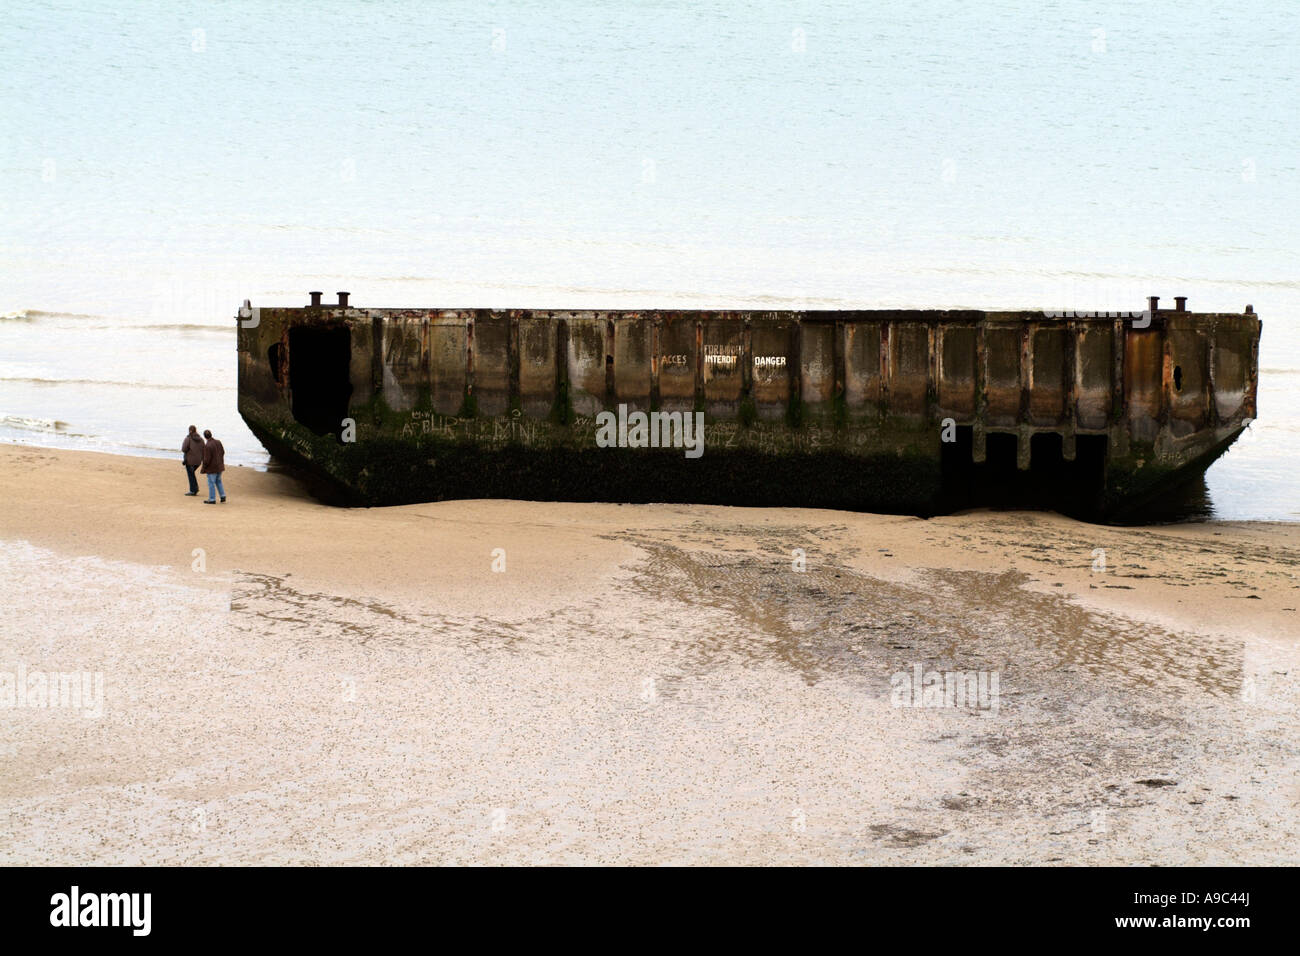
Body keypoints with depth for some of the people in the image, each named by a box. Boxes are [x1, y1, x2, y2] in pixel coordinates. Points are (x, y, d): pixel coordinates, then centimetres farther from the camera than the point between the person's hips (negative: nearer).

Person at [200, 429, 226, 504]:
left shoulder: (207, 446, -23)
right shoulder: (218, 442, -2)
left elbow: (207, 459, -21)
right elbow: (223, 452, 11)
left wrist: (203, 468, -7)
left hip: (212, 467, -7)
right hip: (219, 466, 7)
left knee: (211, 483, 4)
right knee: (218, 481, 22)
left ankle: (212, 499, 9)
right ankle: (223, 496, 20)